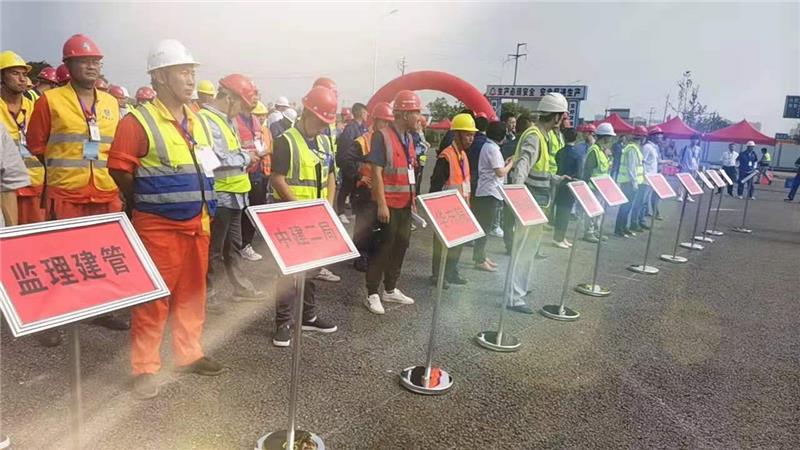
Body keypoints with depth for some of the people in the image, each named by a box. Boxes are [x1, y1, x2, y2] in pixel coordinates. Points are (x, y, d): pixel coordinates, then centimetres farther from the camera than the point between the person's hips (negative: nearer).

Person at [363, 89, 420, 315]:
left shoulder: (409, 137, 11)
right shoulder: (382, 136, -13)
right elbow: (376, 172, -17)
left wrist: (413, 198, 14)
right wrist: (381, 204, -20)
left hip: (405, 203, 8)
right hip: (388, 204, -8)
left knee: (401, 245, 13)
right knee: (383, 247, -1)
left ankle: (390, 289, 27)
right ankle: (372, 294, 11)